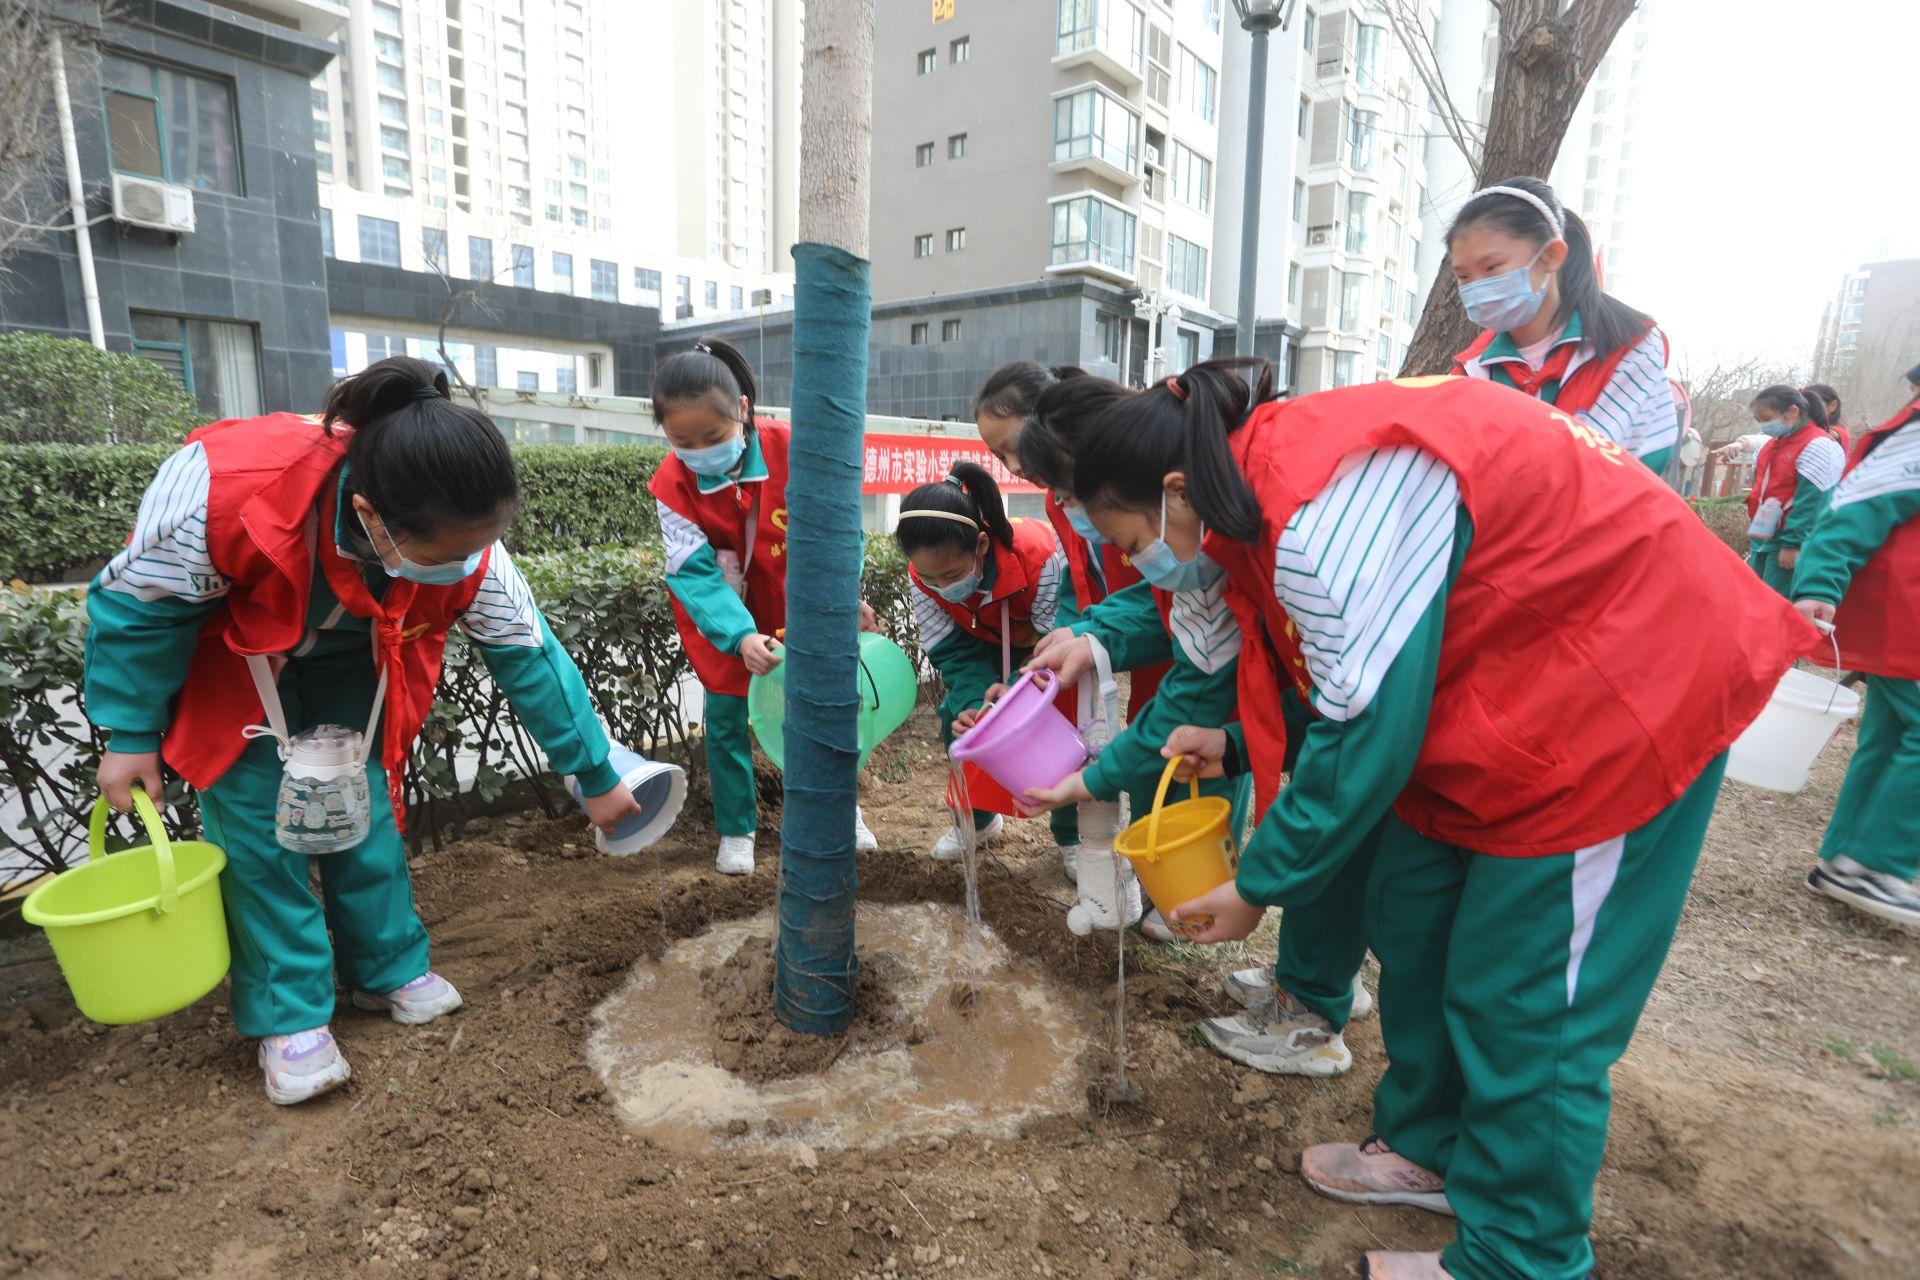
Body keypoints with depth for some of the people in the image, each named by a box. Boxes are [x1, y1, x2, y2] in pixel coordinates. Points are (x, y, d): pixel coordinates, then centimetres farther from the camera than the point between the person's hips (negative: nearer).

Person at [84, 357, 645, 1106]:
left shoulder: (464, 546, -31)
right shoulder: (222, 487, -41)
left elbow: (530, 656, -19)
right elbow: (137, 604, -21)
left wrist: (594, 776, -12)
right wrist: (130, 735, -12)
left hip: (348, 669, 3)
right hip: (226, 663, -2)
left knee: (367, 810, 1)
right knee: (259, 828, -7)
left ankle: (390, 968, 21)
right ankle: (288, 1015, 9)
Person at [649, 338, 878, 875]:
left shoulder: (787, 448, -24)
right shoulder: (672, 484, -22)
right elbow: (694, 573, -25)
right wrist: (741, 636, -39)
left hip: (791, 604, 0)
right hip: (723, 618, 0)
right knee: (726, 716, 2)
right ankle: (736, 831, 22)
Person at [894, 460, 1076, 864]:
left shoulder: (1039, 555, -43)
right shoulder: (923, 577, -28)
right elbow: (954, 652, -20)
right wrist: (972, 703, -39)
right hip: (989, 645, 4)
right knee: (956, 717, -10)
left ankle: (1069, 834, 7)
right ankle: (977, 819, 16)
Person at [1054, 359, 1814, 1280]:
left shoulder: (1324, 516, -31)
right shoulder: (1282, 458, 1)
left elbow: (1362, 732, -26)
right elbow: (1351, 673, 11)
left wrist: (1259, 889, -13)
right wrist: (1235, 743, 5)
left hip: (1625, 687, -9)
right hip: (1503, 678, 10)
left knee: (1522, 1001, 1)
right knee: (1411, 923, 15)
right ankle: (1430, 1150, 35)